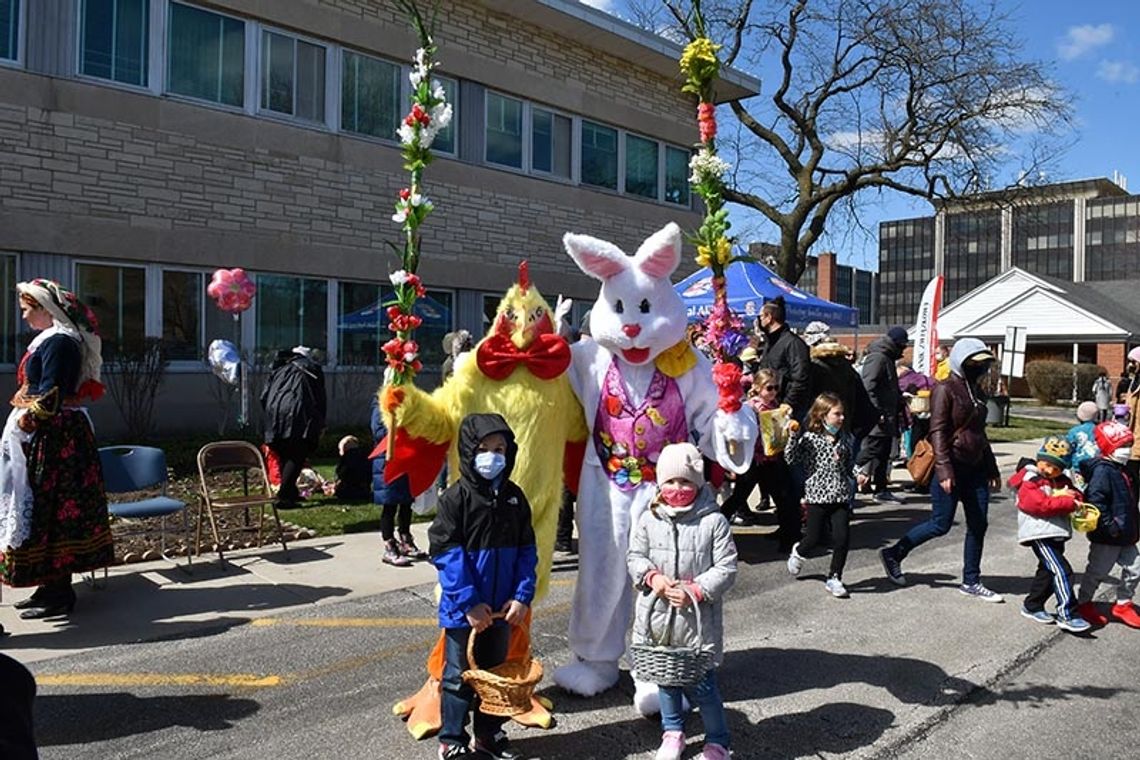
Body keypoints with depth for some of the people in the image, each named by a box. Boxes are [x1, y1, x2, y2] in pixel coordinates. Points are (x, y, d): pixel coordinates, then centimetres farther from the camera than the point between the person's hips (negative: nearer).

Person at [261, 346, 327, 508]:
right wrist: (319, 425, 23)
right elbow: (320, 399, 16)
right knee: (297, 457, -3)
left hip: (275, 412, 4)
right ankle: (284, 496, -12)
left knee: (285, 456, 14)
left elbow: (264, 396, 19)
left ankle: (291, 493, 18)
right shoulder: (313, 370, 18)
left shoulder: (279, 368, 24)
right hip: (297, 414, -4)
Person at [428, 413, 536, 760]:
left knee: (495, 671, 19)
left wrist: (522, 596, -8)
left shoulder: (514, 497, 1)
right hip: (464, 609, -5)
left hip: (502, 608, 5)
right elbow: (447, 554, -16)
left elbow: (527, 551, 2)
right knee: (459, 674, 9)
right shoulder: (455, 497, -13)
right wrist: (468, 604, -19)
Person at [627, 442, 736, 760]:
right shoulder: (649, 519, 0)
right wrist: (652, 576, -13)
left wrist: (695, 591, -18)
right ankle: (672, 731, 39)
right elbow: (635, 556, 6)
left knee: (701, 682, 1)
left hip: (698, 617, -4)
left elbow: (726, 568, -9)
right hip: (658, 615, 4)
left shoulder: (714, 521, -10)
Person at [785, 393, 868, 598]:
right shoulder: (809, 438, -7)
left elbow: (849, 464, 18)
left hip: (841, 496, 4)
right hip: (817, 496, -4)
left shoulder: (844, 439, 9)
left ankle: (834, 578, 15)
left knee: (842, 538, -2)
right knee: (814, 538, 3)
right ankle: (798, 553, 39)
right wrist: (794, 435, -24)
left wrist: (858, 473, -1)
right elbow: (791, 458, -14)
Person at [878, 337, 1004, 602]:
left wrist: (991, 468, 24)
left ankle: (971, 581, 19)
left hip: (975, 469, 8)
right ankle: (893, 554, 13)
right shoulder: (945, 389, -10)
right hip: (953, 468, -8)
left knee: (978, 525, 8)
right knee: (941, 524, -3)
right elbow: (938, 431, -16)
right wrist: (944, 469, -23)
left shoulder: (977, 391, 16)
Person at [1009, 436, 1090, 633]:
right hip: (1040, 534, -9)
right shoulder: (1029, 483, -10)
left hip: (1057, 533, 9)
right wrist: (1069, 503, -18)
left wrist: (1071, 495, -13)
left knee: (1048, 571, 17)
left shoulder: (1062, 481, 17)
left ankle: (1032, 606, 30)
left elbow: (1077, 497, 10)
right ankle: (1067, 615, -12)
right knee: (1061, 571, -15)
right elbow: (1042, 504, -21)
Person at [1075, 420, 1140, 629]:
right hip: (1106, 538, -9)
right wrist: (1109, 525, -26)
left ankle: (1123, 604, 28)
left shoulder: (1120, 471, 12)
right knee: (1097, 571, 4)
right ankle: (1084, 603, 21)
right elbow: (1095, 500, -26)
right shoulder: (1103, 471, -19)